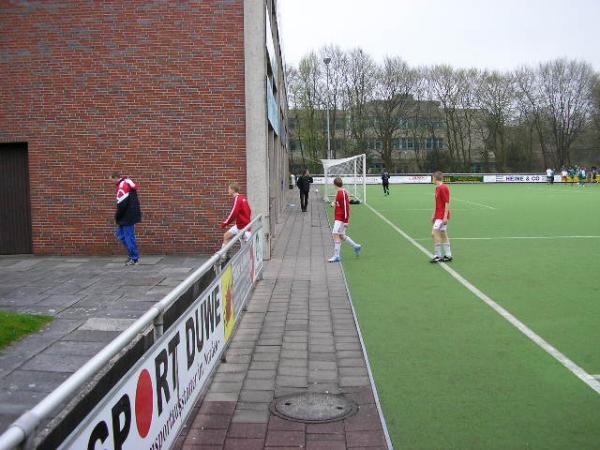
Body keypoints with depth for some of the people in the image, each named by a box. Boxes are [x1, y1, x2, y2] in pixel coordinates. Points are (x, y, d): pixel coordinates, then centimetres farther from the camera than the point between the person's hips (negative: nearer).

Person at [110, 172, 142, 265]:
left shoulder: (122, 185, -17)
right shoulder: (127, 183, 14)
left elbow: (121, 204, -21)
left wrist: (117, 217, -8)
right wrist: (119, 217, 18)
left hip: (128, 216, -10)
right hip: (128, 216, 10)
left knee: (129, 236, -3)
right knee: (120, 234, 18)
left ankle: (134, 258, 4)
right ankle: (131, 254, 21)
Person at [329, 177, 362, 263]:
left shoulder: (343, 193, -18)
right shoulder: (340, 192, 11)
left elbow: (346, 207, -20)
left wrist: (346, 221, -21)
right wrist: (335, 203, 10)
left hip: (341, 218, -10)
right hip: (339, 217, 10)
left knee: (336, 234, -12)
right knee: (341, 236, 16)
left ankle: (336, 256, -10)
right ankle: (356, 246, 31)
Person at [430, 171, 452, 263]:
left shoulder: (443, 188, -15)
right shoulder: (437, 188, 14)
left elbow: (447, 203, -19)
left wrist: (445, 216, -22)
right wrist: (434, 215, 22)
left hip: (442, 217, -10)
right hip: (438, 216, 10)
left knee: (435, 233, -12)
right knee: (443, 234, 11)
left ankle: (437, 256, -7)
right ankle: (448, 255, 16)